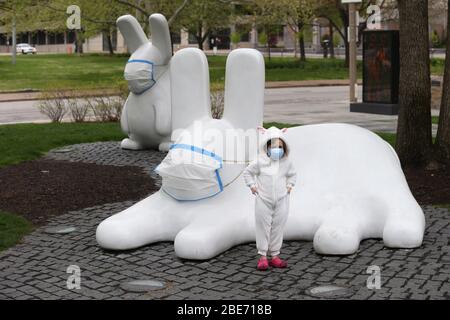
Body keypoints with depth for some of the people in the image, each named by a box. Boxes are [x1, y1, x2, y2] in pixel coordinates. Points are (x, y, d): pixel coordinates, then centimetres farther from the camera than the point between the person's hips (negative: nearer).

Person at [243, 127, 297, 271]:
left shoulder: (286, 162, 1)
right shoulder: (260, 161, -7)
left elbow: (292, 174, 21)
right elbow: (247, 172, 6)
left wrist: (289, 186, 10)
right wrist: (252, 186, 0)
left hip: (281, 201, 2)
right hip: (263, 200, -2)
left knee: (278, 228, 6)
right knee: (263, 227, 1)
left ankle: (274, 256, 15)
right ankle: (262, 256, 8)